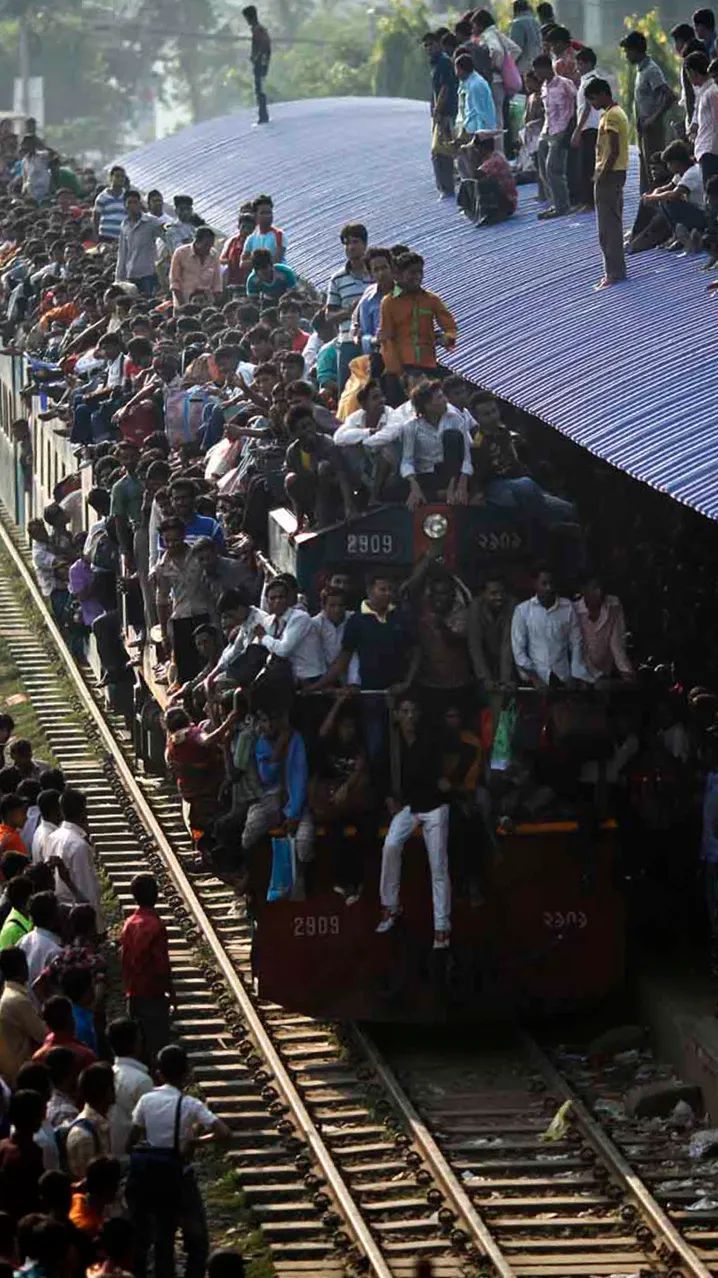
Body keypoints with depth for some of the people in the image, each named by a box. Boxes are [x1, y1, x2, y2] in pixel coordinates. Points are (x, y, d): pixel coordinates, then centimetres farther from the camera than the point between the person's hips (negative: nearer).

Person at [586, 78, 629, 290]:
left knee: (608, 226, -7)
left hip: (609, 175, -10)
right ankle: (616, 270, 19)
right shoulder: (618, 113, 15)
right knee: (613, 224, 14)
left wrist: (602, 176, -19)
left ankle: (614, 272, -7)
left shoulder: (611, 116, -16)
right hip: (617, 172, 10)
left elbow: (614, 151, -21)